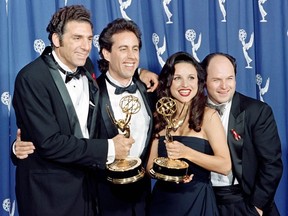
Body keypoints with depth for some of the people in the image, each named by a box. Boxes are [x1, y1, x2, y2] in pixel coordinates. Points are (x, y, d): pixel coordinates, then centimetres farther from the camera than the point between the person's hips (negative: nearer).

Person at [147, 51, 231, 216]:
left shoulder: (209, 116, -10)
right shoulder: (159, 117, 1)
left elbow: (225, 166, -15)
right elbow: (150, 166, 3)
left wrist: (186, 153, -25)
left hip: (197, 200, -3)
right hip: (163, 200, 3)